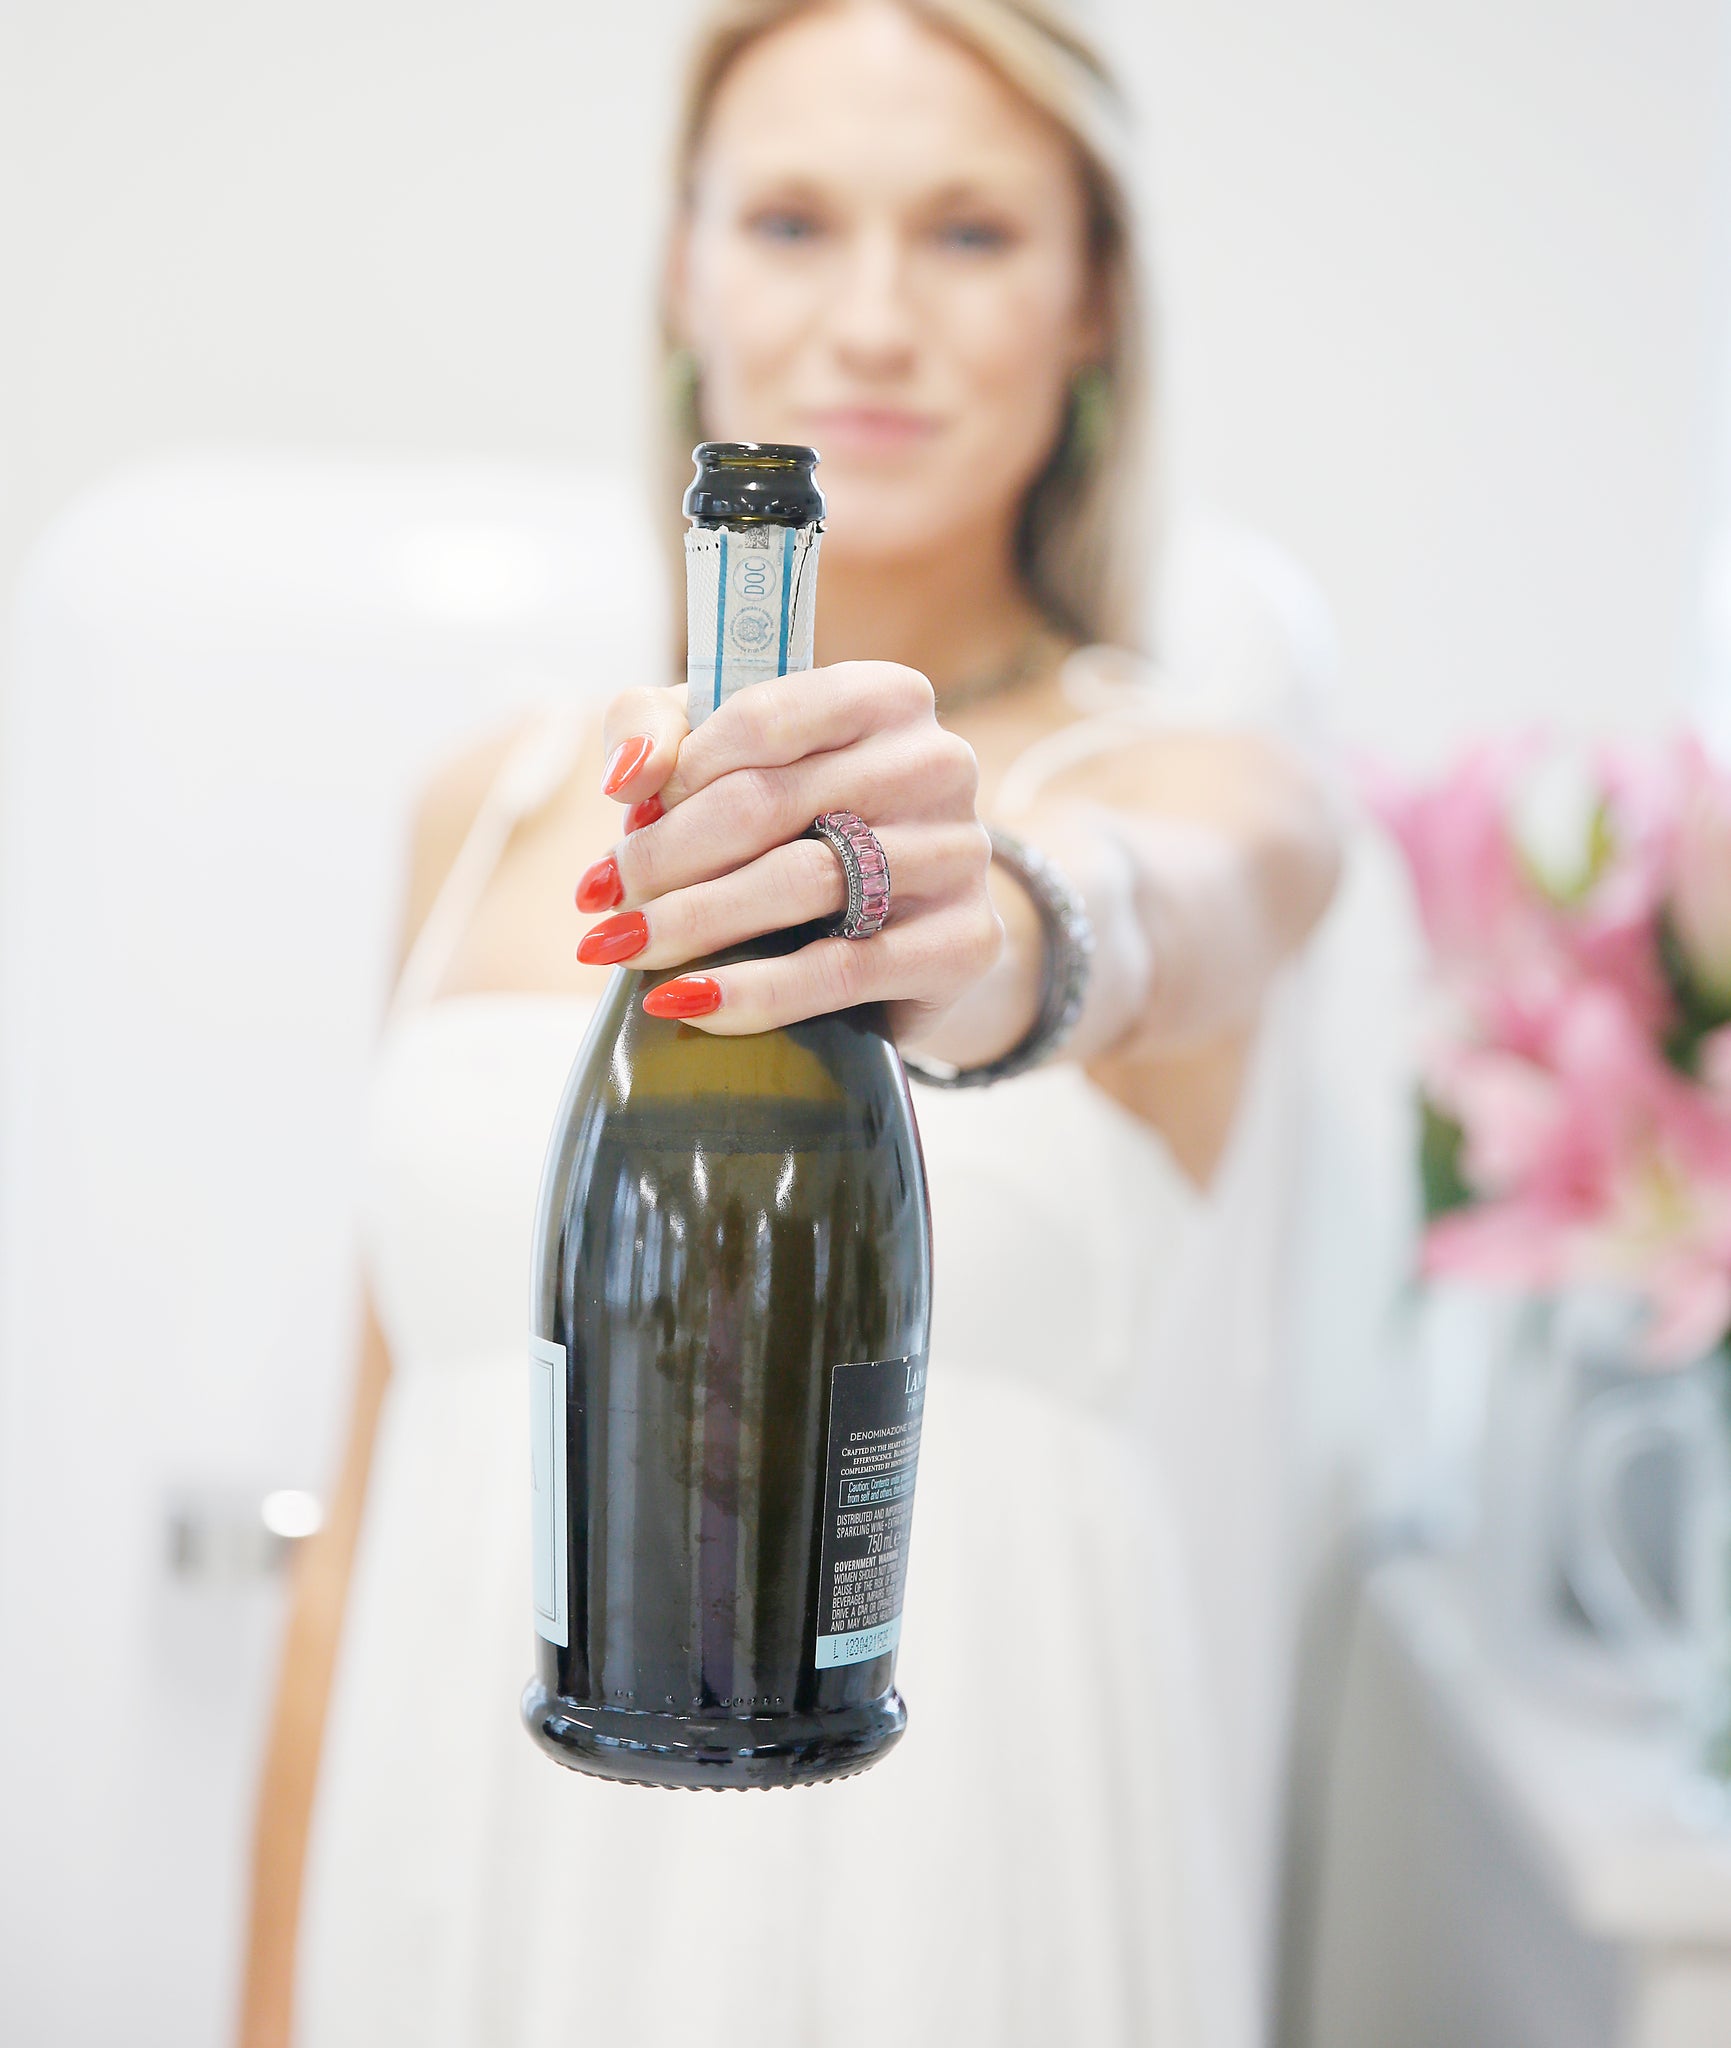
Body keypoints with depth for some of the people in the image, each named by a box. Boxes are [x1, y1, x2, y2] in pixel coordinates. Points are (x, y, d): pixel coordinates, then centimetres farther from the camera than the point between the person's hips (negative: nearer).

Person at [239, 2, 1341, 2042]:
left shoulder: (1204, 793, -3)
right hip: (454, 1874, 3)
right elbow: (374, 1484, 9)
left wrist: (993, 940, -50)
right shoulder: (492, 810, 7)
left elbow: (1178, 919, -29)